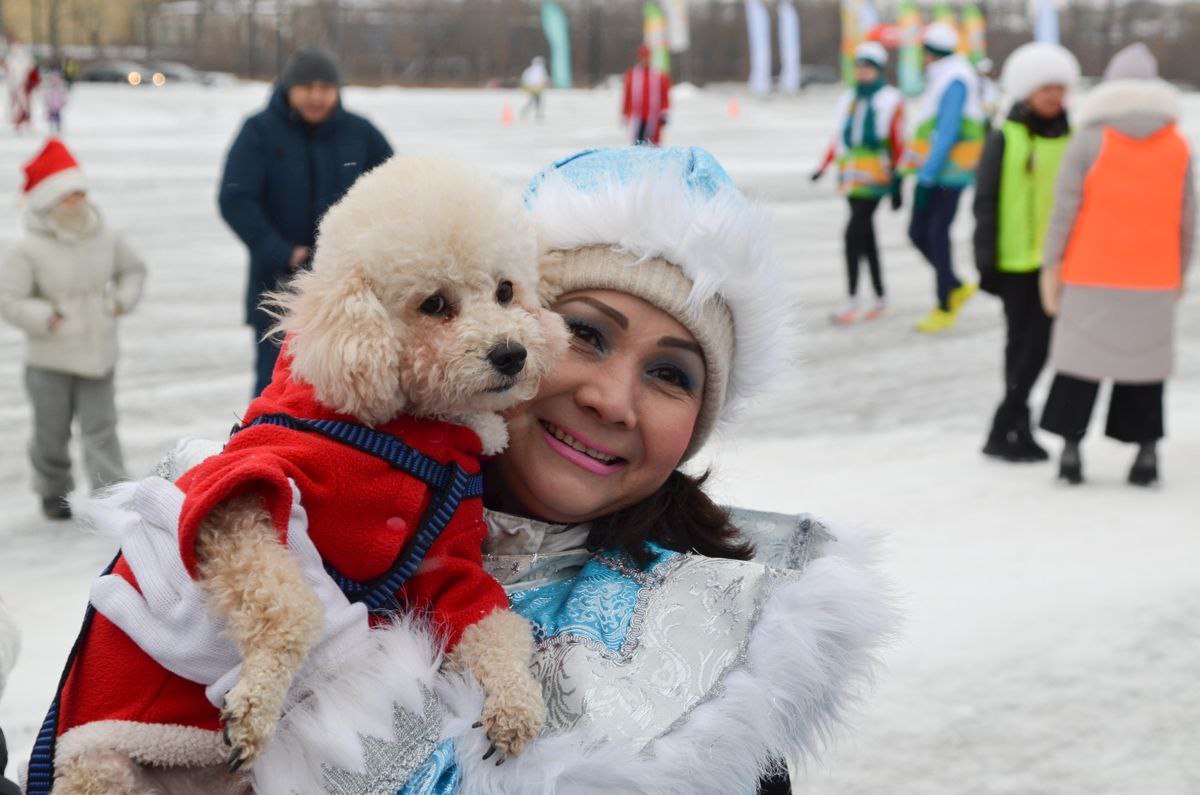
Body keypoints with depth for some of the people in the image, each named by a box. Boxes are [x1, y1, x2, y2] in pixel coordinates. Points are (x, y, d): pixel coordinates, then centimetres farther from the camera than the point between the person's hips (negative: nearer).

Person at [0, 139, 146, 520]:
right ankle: (54, 492, 34)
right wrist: (46, 318, -18)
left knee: (101, 430, 0)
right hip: (50, 360, -2)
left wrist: (122, 300, 2)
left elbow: (133, 269, 17)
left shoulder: (105, 238, 0)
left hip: (98, 355, 2)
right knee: (52, 432, 12)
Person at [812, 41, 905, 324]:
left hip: (874, 179, -6)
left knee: (854, 234, -14)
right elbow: (839, 138, 16)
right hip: (851, 177, 6)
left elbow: (898, 144, -4)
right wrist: (824, 166, 3)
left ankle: (852, 301, -11)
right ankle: (880, 298, 22)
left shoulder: (890, 101, -4)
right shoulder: (849, 99, 13)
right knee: (866, 238, 11)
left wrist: (897, 186, -6)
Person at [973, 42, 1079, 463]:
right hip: (1015, 262, -3)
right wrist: (986, 261, -8)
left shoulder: (1071, 139, 7)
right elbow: (985, 203, -4)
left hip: (1058, 260, 3)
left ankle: (1007, 429, 8)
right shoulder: (1005, 139, -4)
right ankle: (1016, 428, 11)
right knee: (1022, 345, 3)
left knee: (1037, 345, 1)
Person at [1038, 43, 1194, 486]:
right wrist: (1180, 271, 16)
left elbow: (1065, 208, -8)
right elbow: (1186, 218, 6)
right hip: (1154, 278, 2)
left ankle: (1071, 448, 3)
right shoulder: (1178, 146, 4)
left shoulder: (1090, 140, -5)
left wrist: (1051, 266, -3)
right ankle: (1147, 449, 8)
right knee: (1146, 361, 10)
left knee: (1082, 355, 6)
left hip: (1091, 276, -2)